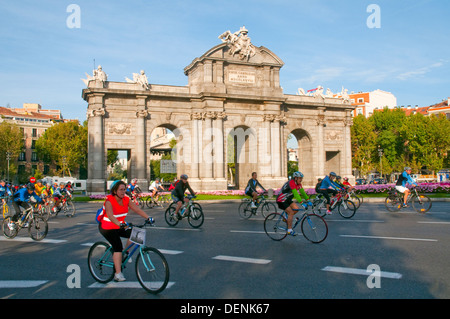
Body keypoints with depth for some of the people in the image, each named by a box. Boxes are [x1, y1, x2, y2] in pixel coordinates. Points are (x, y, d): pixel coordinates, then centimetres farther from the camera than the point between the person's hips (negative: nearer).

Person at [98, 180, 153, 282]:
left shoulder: (126, 200, -5)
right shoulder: (109, 201, -23)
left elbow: (137, 209, -12)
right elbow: (110, 216, -38)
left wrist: (148, 217, -27)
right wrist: (120, 224, -54)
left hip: (119, 227, 6)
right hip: (107, 228, -6)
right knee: (118, 247, -18)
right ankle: (118, 274, -12)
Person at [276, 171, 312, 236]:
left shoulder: (298, 183, -1)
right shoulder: (291, 182, -28)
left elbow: (302, 192, 4)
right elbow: (295, 193, -36)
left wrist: (308, 200, -4)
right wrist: (302, 203, -41)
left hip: (287, 200, 9)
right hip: (281, 200, -9)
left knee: (296, 208, -7)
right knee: (291, 212, -15)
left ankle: (287, 218, 15)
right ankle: (289, 230, -7)